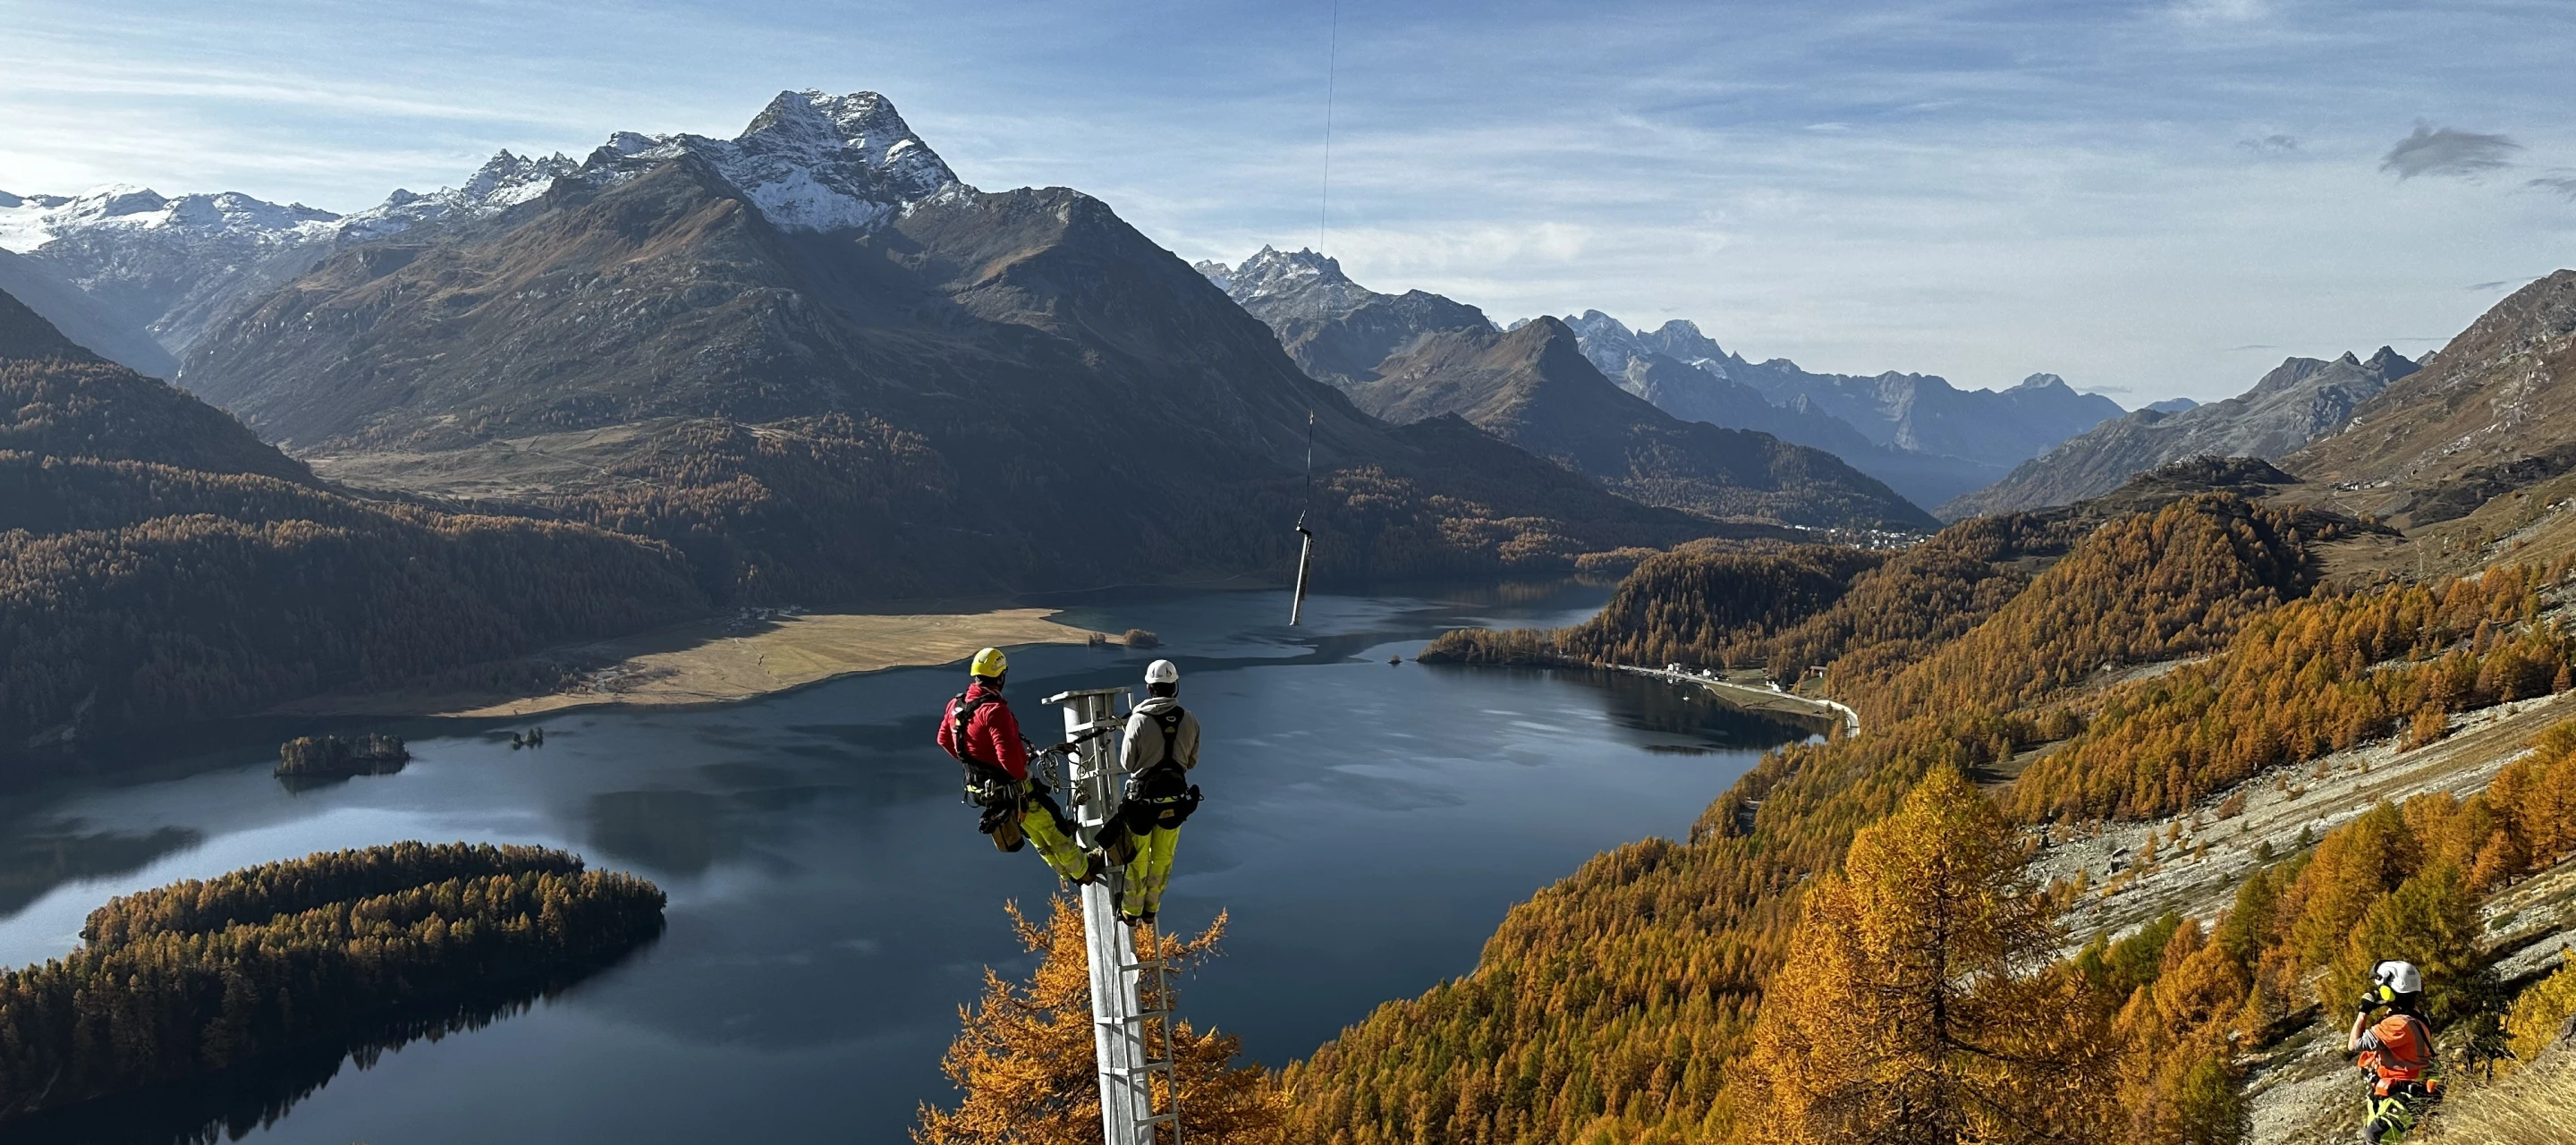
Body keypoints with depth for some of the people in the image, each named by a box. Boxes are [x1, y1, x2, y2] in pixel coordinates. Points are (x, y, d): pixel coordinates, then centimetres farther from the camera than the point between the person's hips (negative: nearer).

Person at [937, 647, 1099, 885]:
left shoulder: (955, 705, -1)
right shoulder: (994, 710, -28)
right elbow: (1008, 752, -33)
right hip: (1009, 787, -8)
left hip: (979, 788, 9)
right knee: (1052, 826, 11)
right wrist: (1022, 776, -15)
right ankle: (1082, 870, 27)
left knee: (1035, 832, 25)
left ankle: (1067, 870, 39)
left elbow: (944, 739, 13)